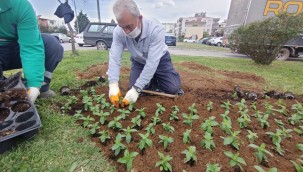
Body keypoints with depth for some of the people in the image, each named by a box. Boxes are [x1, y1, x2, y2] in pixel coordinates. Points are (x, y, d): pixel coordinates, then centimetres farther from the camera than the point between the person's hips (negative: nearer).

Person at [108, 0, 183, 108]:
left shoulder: (156, 30, -35)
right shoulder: (118, 32, -24)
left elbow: (152, 62, -39)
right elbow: (114, 58, -26)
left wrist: (136, 89, -42)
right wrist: (113, 85, -40)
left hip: (159, 60, -2)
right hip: (139, 62, 3)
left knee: (173, 88, -15)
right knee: (133, 87, -7)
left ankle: (157, 79, 17)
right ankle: (152, 80, 20)